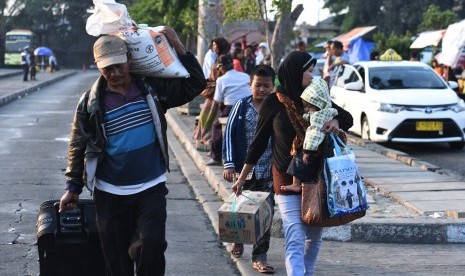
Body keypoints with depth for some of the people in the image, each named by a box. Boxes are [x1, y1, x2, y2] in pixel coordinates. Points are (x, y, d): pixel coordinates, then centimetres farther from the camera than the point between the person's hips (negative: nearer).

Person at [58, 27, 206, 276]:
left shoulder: (152, 88, -1)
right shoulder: (92, 102, -4)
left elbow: (195, 84, 2)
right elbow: (78, 146, 4)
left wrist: (178, 48, -8)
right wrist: (73, 187, 5)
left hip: (151, 189, 0)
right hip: (110, 195, 0)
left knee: (150, 246, -18)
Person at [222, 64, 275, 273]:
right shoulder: (241, 106, -2)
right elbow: (229, 134, -2)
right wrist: (229, 164, -9)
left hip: (268, 170, 0)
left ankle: (260, 256, 7)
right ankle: (238, 240, 39)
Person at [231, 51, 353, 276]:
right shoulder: (273, 103, -4)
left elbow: (348, 118, 13)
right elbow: (258, 142, 3)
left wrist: (336, 121, -12)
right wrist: (242, 177, 6)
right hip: (287, 181, -4)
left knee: (314, 237, 12)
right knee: (295, 242, -12)